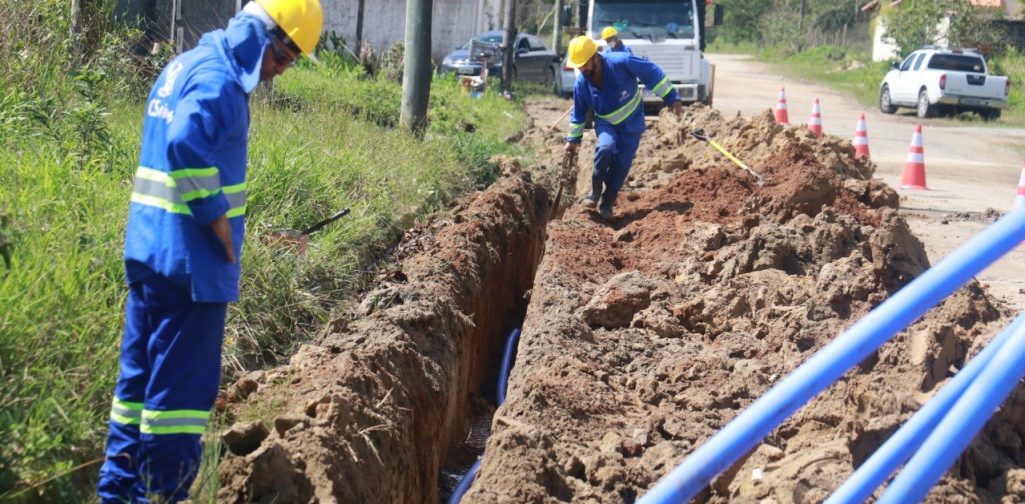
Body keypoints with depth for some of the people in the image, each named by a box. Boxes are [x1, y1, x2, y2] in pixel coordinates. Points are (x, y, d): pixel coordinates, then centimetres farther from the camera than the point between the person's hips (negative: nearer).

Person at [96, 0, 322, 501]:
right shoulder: (217, 80, -15)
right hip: (190, 258, -10)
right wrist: (218, 221, -20)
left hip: (148, 248, 10)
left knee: (141, 372, 15)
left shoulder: (184, 66, 16)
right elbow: (186, 147, -30)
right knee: (183, 380, -2)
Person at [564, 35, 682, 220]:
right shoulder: (581, 84, -15)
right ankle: (596, 188, -7)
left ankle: (607, 202, 15)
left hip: (631, 123, -1)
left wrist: (671, 98, -18)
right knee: (606, 147, -28)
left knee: (621, 163, -4)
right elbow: (578, 114, 3)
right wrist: (573, 139, 9)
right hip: (606, 123, 1)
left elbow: (652, 73, -20)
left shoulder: (621, 62, -29)